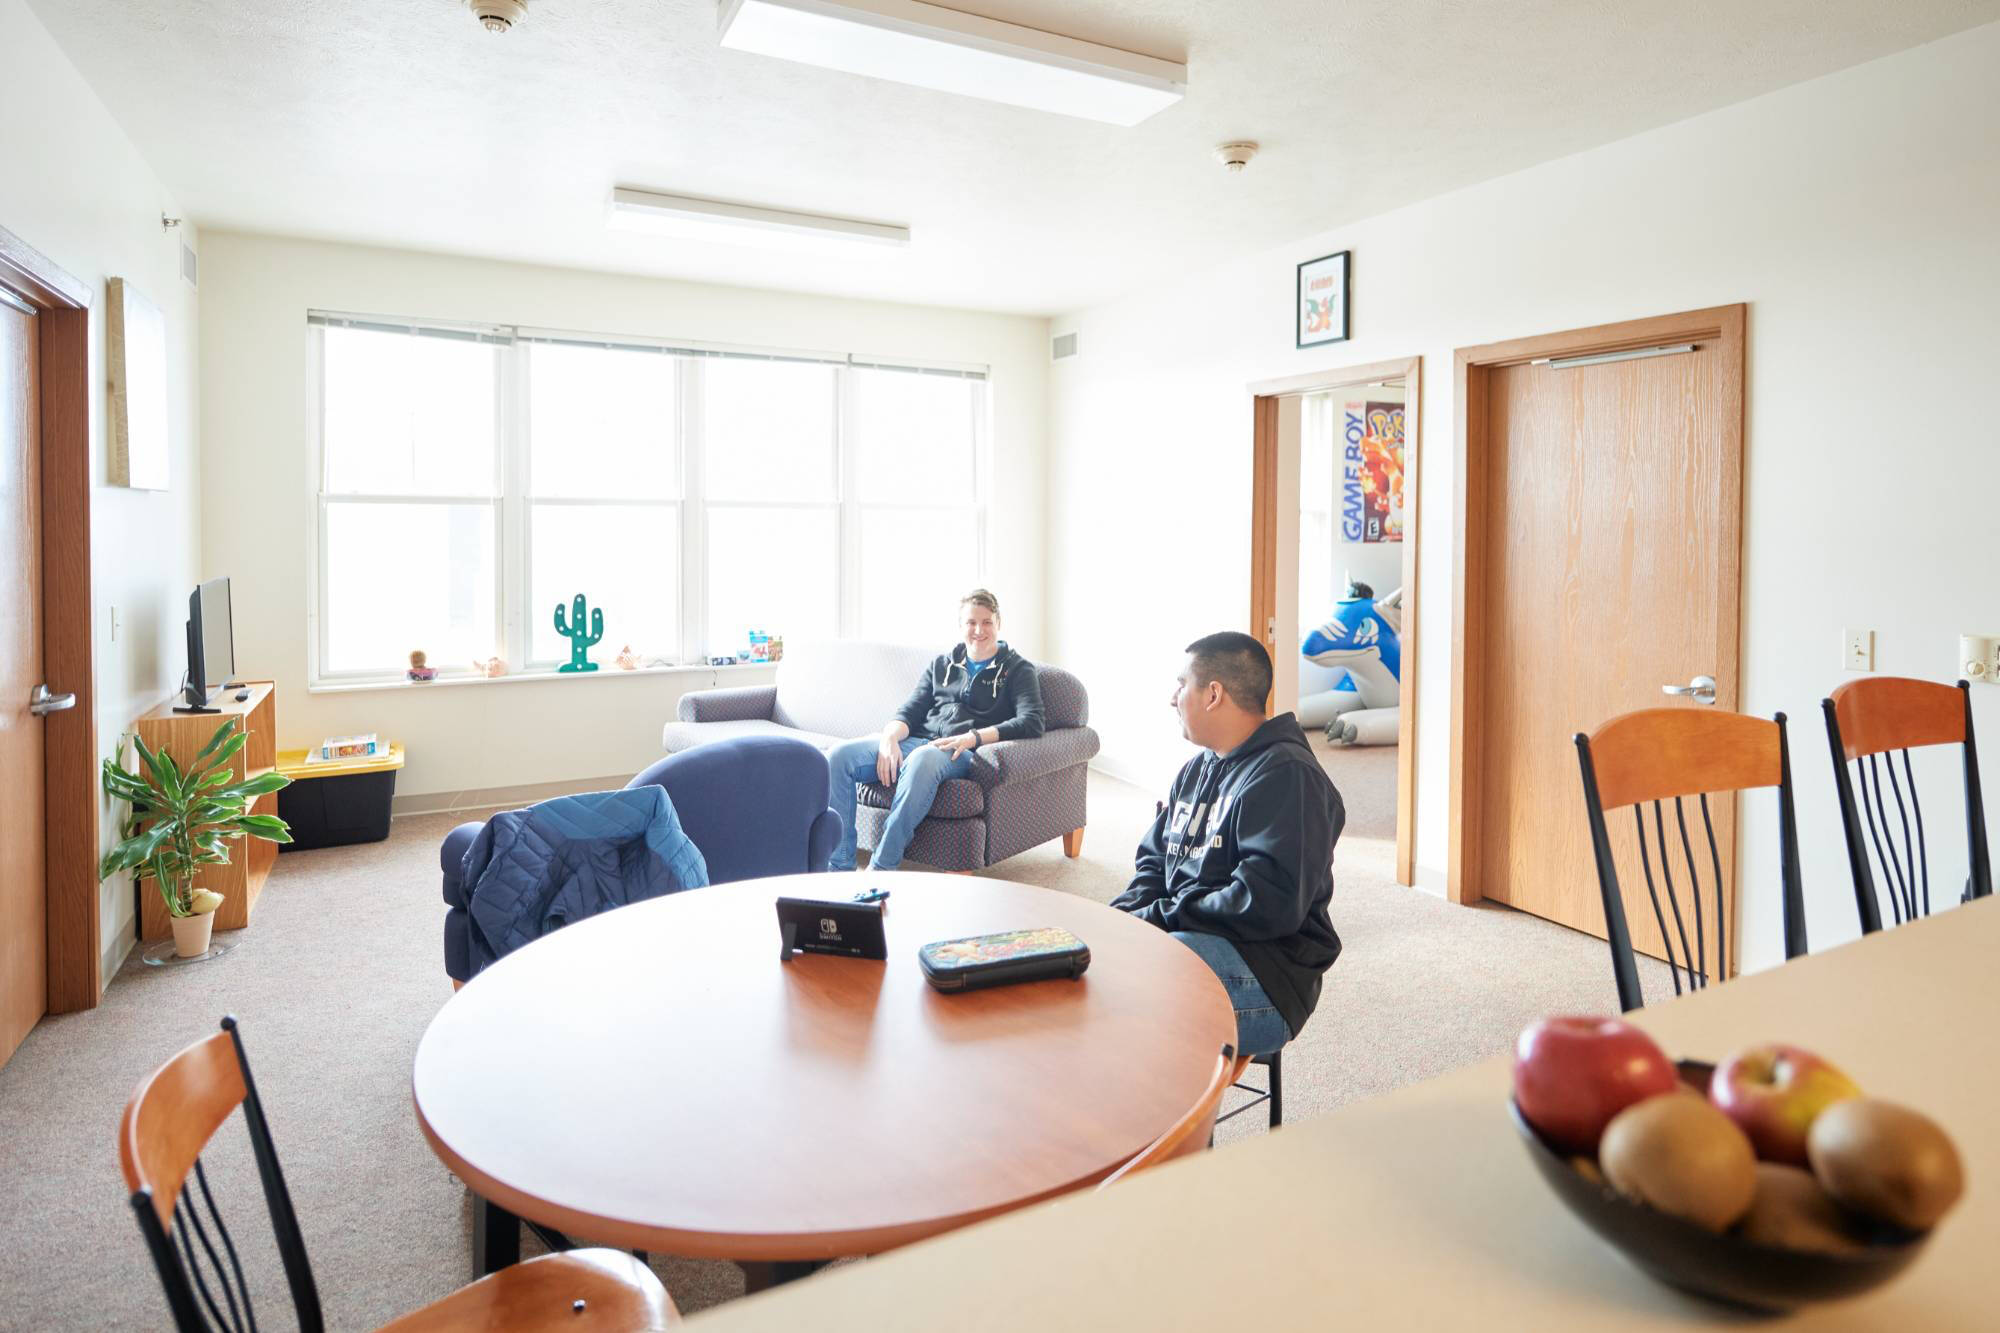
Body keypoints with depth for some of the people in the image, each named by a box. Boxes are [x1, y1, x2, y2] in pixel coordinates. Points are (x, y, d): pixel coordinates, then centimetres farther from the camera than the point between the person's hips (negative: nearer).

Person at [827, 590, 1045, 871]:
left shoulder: (1017, 669, 12)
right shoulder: (941, 664, 25)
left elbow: (1031, 722, -5)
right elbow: (910, 712, 18)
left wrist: (972, 737, -18)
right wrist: (890, 737, -7)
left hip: (962, 753, -5)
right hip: (917, 741, 5)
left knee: (921, 759, -42)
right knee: (840, 756, -21)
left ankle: (881, 869, -37)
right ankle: (841, 869, -19)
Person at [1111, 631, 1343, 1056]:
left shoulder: (1286, 776, -13)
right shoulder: (1195, 771, 19)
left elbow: (1266, 905, -22)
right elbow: (1153, 863, 22)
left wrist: (1155, 918, -16)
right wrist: (1125, 916, -1)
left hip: (1262, 969, -9)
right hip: (1183, 936, 9)